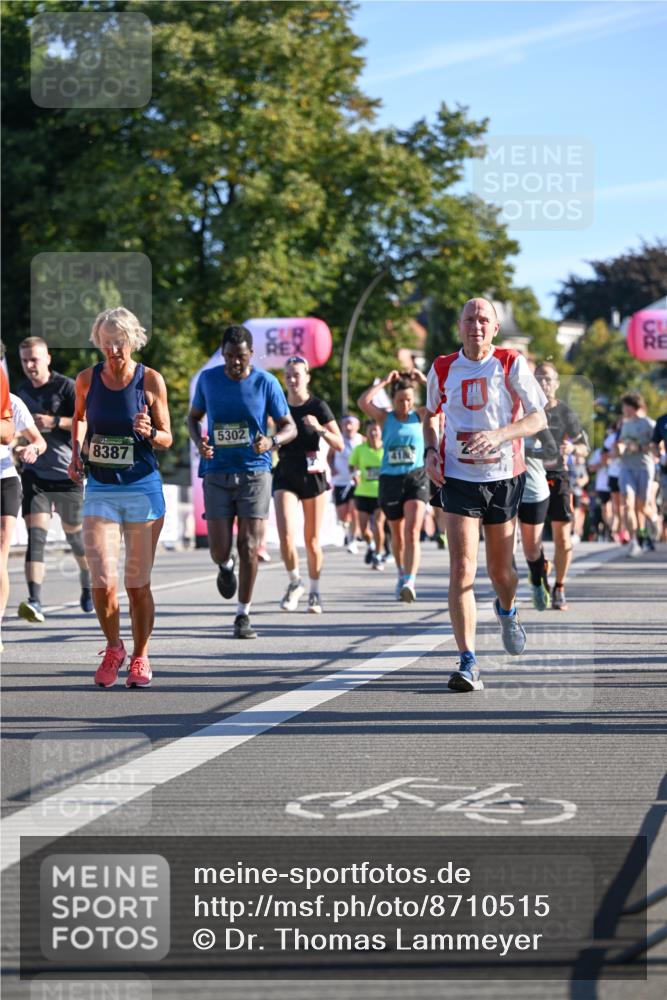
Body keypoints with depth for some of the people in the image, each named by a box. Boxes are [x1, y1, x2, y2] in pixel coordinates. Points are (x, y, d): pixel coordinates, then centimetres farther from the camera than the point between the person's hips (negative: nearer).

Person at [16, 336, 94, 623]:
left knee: (74, 532, 14)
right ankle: (34, 601, -25)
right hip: (34, 473, 3)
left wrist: (55, 422, -21)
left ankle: (88, 586, 41)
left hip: (67, 473, -3)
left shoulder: (67, 387, -7)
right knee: (35, 535, -14)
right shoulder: (22, 391, 10)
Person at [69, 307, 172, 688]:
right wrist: (77, 452, 7)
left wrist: (148, 432, -20)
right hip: (100, 489, 1)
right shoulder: (87, 379, 1)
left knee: (138, 584, 5)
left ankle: (140, 657, 24)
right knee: (103, 581, -10)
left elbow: (167, 438, 1)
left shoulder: (150, 380, -5)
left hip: (143, 489, -1)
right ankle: (114, 649, 15)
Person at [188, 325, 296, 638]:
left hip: (255, 473, -1)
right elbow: (193, 416, 16)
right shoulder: (208, 379, 2)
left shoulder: (266, 383, -3)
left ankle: (243, 615, 6)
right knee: (219, 548, -4)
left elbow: (289, 427, 2)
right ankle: (226, 566, 34)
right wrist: (198, 441, -7)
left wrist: (271, 441, -21)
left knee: (249, 547, -6)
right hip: (217, 474, 1)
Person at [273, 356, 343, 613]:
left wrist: (320, 428, -24)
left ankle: (314, 591, 21)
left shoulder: (318, 407, -4)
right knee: (286, 534, -15)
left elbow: (339, 445, -9)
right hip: (285, 476, 2)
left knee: (312, 540, 4)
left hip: (313, 476, -2)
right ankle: (294, 582, 8)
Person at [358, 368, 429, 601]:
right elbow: (363, 402, -12)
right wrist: (384, 382, -6)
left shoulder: (420, 416, 5)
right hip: (390, 479, 2)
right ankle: (401, 575, 35)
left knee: (412, 532, -17)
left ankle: (409, 582, -27)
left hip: (416, 478, -2)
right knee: (397, 534, 15)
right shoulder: (385, 417, 4)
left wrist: (424, 381, -2)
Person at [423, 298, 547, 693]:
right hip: (459, 478, 0)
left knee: (501, 570, 12)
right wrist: (431, 450, 1)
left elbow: (539, 418, -7)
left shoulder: (512, 364, -5)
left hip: (504, 477, 0)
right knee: (462, 569, -14)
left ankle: (507, 610, 50)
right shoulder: (443, 368, 3)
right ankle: (468, 663, -15)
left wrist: (499, 434, -24)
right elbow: (431, 415, 20)